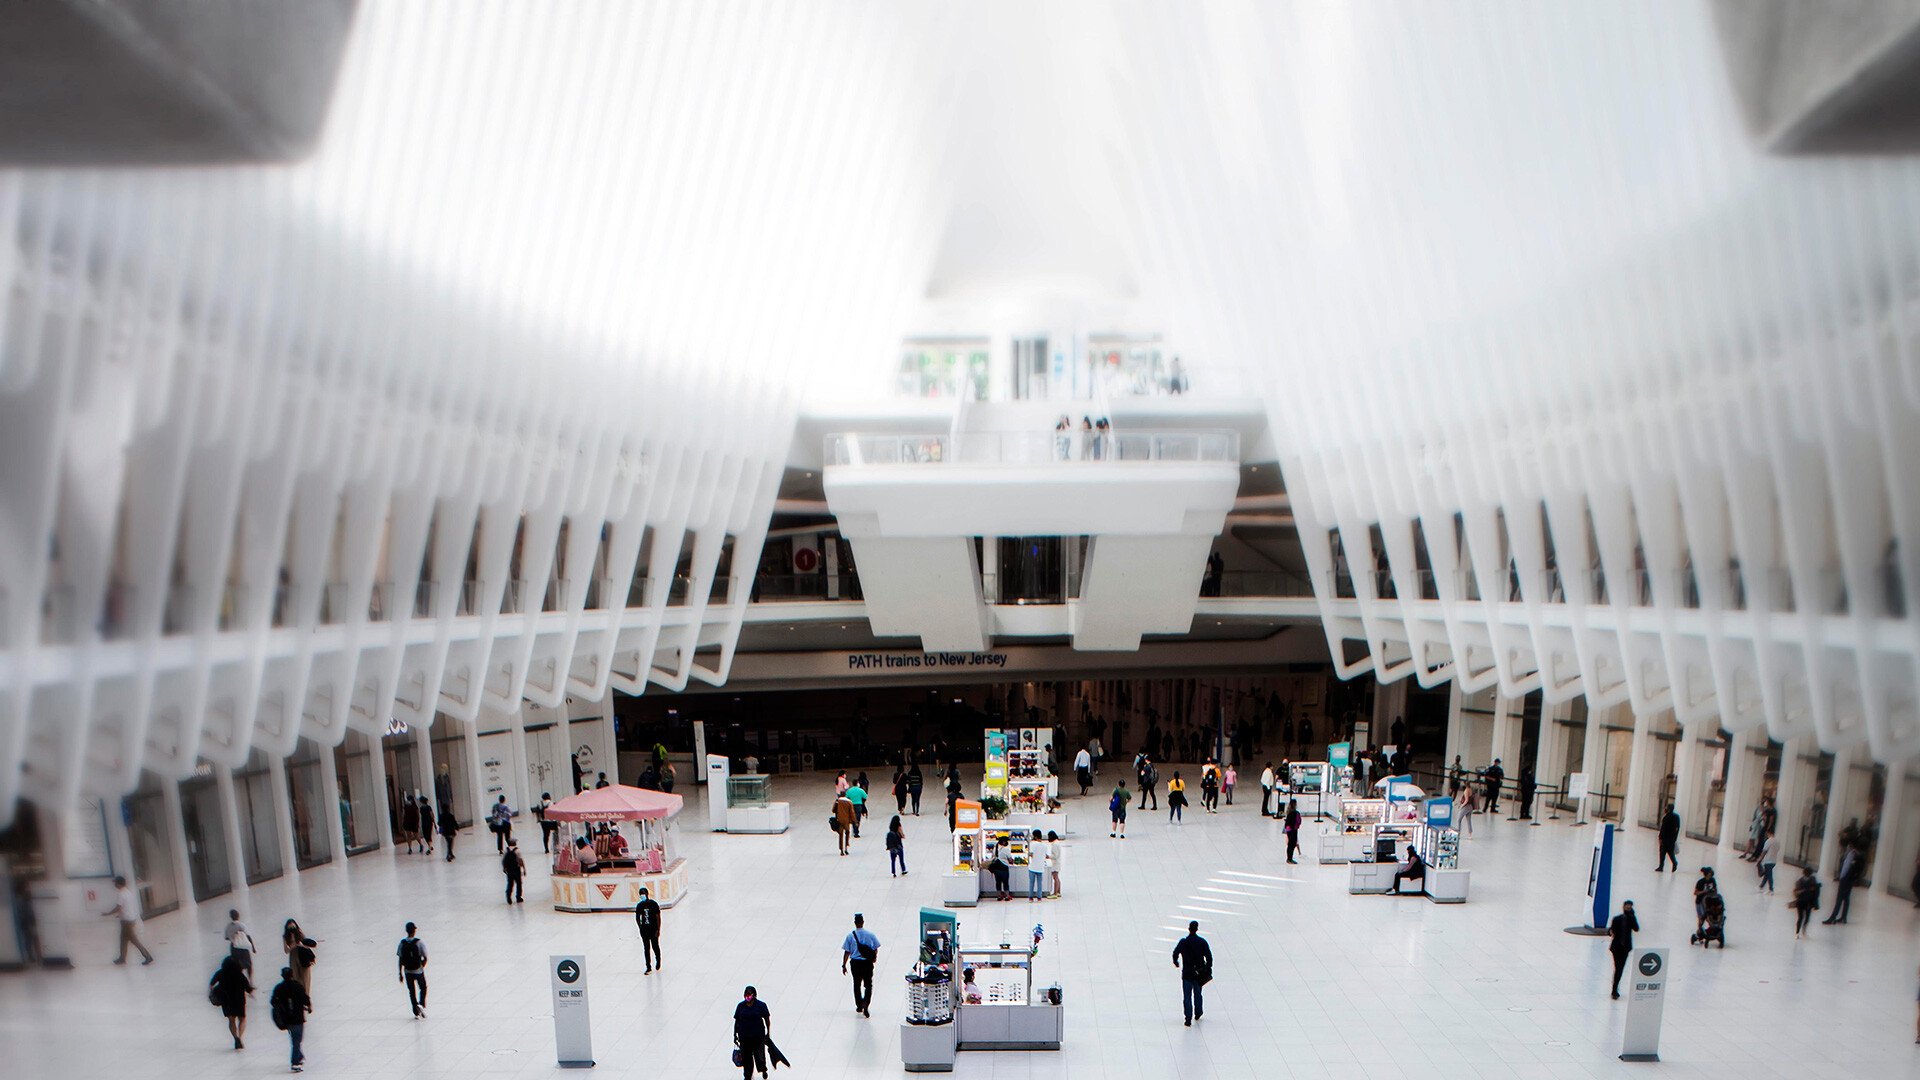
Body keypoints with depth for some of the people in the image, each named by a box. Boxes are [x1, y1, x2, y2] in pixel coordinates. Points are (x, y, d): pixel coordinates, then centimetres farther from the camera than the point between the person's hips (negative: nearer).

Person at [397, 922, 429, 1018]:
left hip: (407, 972, 2)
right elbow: (425, 958, -9)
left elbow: (400, 960, -3)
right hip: (418, 971, -2)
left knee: (411, 991, 15)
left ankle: (416, 1012, 15)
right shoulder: (419, 942, -13)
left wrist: (400, 974, 5)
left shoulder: (402, 943, -6)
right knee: (423, 988, 18)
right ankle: (421, 1005, -4)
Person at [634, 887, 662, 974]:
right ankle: (649, 967, 8)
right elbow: (637, 918, 13)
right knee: (646, 949, 3)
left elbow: (658, 917, -8)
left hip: (653, 929, -3)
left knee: (655, 947, 6)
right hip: (644, 930, 3)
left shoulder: (654, 904, -9)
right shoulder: (639, 905, 1)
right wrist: (640, 928, 4)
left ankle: (658, 961, 33)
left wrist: (658, 930, -12)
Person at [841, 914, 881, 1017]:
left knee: (857, 985, 17)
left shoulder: (850, 935, -7)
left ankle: (859, 1006, 27)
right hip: (868, 963, 0)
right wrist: (875, 958, 24)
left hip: (855, 963, 0)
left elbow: (847, 952, -7)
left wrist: (844, 965, 1)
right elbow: (876, 949, 4)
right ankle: (866, 1006, -13)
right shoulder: (870, 934, -5)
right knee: (868, 985, 6)